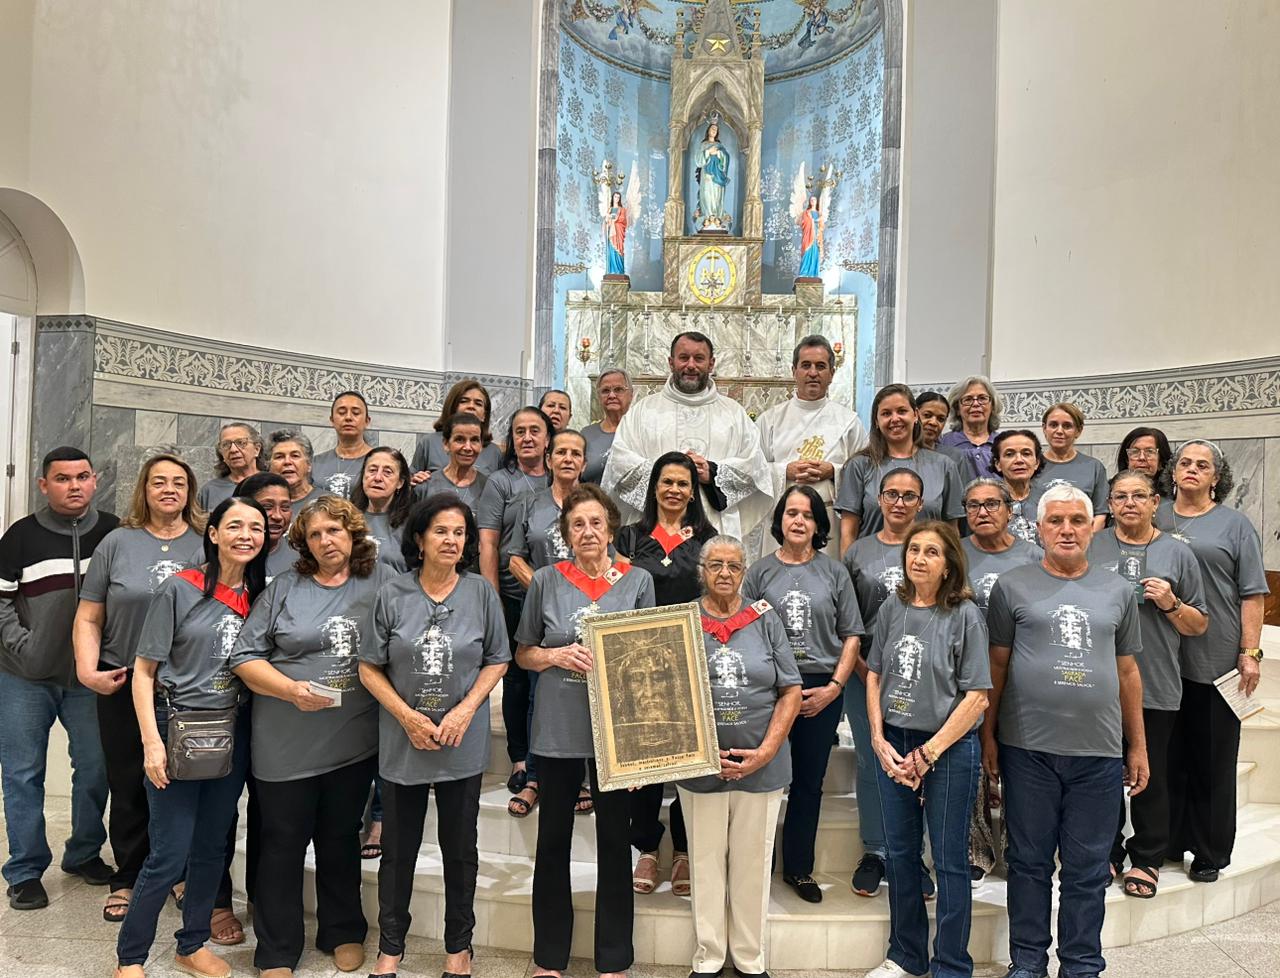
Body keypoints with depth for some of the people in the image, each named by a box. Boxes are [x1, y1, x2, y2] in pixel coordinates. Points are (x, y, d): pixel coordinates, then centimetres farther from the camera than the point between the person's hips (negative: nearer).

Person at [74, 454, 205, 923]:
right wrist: (88, 670, -11)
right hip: (125, 686, 0)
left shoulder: (208, 545, 3)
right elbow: (88, 618, 2)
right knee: (129, 787, 9)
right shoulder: (118, 543, 1)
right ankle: (128, 879, 25)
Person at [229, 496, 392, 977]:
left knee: (341, 838, 17)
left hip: (356, 740, 1)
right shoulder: (284, 589, -1)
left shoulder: (383, 580, 1)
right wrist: (291, 690, -16)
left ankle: (343, 933, 35)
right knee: (284, 843, 9)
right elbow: (245, 656, -2)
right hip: (289, 742, -1)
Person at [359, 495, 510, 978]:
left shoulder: (481, 592, -5)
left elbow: (497, 660, 1)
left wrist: (464, 710, -12)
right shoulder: (391, 595, -7)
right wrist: (408, 716, -12)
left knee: (460, 847, 14)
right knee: (398, 848, 13)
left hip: (463, 743, 0)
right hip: (402, 740, 0)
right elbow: (370, 667, -3)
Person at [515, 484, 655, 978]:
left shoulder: (637, 581, 0)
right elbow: (523, 653, 6)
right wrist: (560, 656, -12)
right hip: (558, 727, 0)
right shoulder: (546, 580, 0)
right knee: (553, 840, 12)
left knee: (615, 841, 9)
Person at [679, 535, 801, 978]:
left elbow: (791, 691, 1)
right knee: (706, 863, 11)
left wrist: (765, 752, -8)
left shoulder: (765, 621, 3)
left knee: (753, 864, 11)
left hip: (762, 767, 1)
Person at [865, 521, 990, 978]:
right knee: (901, 854, 15)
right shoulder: (892, 608, 2)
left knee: (949, 861, 8)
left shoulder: (965, 615, -10)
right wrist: (879, 740, -2)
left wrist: (929, 753, -12)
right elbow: (874, 676, 8)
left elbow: (977, 697, -11)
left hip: (949, 748, -4)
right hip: (893, 746, 4)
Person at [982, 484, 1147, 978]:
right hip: (1028, 750, -2)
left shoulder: (1117, 591, 10)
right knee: (1029, 862, 10)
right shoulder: (1013, 586, 2)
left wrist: (1137, 746, 12)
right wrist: (988, 736, -1)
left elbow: (1128, 671, 13)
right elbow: (997, 665, 3)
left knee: (1087, 870, 11)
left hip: (1099, 752, 2)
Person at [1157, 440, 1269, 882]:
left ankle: (1210, 853, 18)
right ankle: (1169, 843, 22)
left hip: (1216, 659, -2)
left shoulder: (1234, 524, 3)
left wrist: (1250, 652, -7)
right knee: (1169, 754, 10)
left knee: (1214, 759, 6)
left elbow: (1252, 595, 0)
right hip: (1163, 657, 2)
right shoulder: (1155, 519, 9)